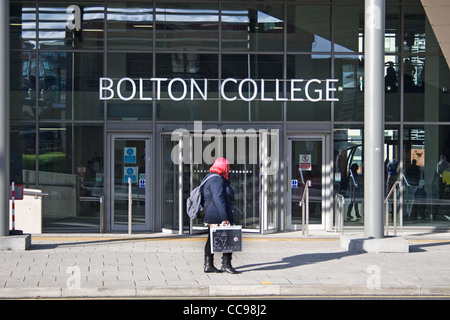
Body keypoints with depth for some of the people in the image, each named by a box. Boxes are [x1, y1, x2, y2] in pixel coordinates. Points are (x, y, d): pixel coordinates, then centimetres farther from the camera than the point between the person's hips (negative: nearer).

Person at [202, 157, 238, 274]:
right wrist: (224, 218, -25)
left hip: (210, 215, 11)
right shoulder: (217, 180, -17)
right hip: (218, 215, -11)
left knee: (212, 239, 12)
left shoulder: (211, 178, 16)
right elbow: (219, 200, -24)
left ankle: (208, 265, 15)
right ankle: (226, 264, -3)